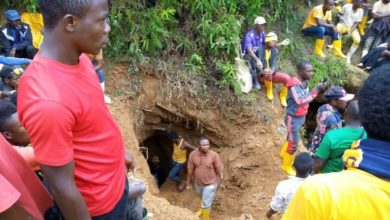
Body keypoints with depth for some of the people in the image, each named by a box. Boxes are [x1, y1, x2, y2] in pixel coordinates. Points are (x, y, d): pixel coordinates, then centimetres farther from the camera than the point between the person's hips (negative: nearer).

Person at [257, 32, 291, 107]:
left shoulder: (275, 51, 5)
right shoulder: (261, 49, -7)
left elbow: (274, 63, -7)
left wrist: (272, 71, -31)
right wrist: (264, 70, -38)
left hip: (272, 73, 4)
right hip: (263, 74, -4)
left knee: (287, 78, -19)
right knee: (268, 74, -40)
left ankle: (283, 97, 3)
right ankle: (269, 91, -11)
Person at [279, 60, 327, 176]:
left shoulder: (305, 81, -2)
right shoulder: (294, 84, -28)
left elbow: (307, 98, 5)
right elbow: (300, 101, -37)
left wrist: (318, 90, -12)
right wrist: (316, 90, -36)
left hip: (302, 116, 8)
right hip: (293, 118, -8)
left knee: (291, 138, 27)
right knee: (293, 143, 4)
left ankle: (284, 153, 52)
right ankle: (286, 165, 23)